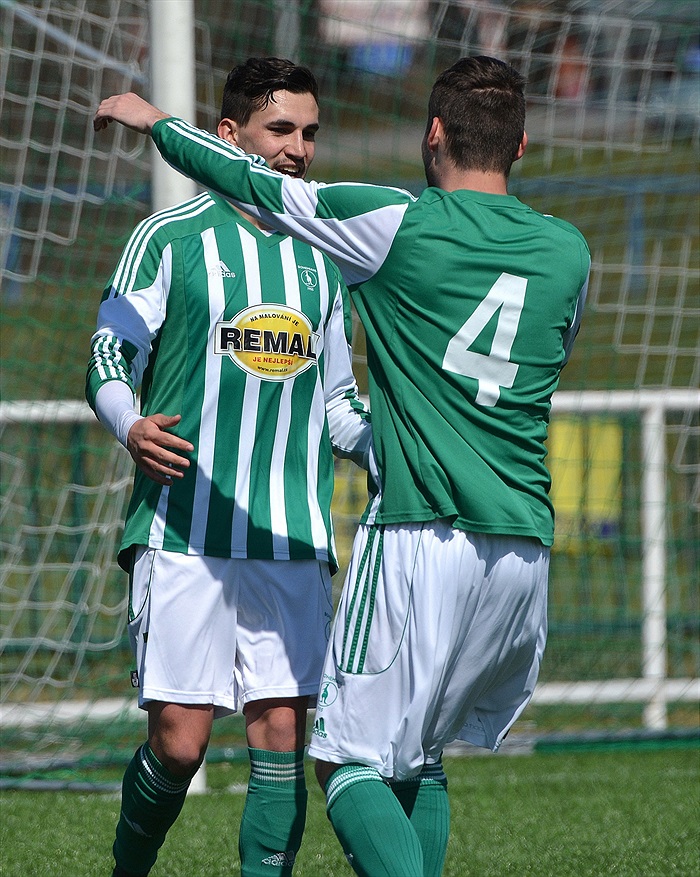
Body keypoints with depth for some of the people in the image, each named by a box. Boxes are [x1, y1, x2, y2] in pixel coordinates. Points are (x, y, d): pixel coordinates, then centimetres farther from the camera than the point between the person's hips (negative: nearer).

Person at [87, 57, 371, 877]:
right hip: (183, 529, -4)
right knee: (179, 740, -7)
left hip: (294, 536, 4)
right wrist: (131, 426, -19)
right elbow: (109, 360, 1)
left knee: (282, 733, -4)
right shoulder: (170, 238, 1)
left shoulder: (321, 254, 16)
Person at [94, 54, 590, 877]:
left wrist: (156, 122, 21)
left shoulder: (401, 224, -5)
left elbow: (259, 186, 5)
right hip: (525, 545, 6)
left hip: (421, 539, -6)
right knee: (419, 758, 19)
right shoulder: (569, 251, 9)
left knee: (351, 761, -2)